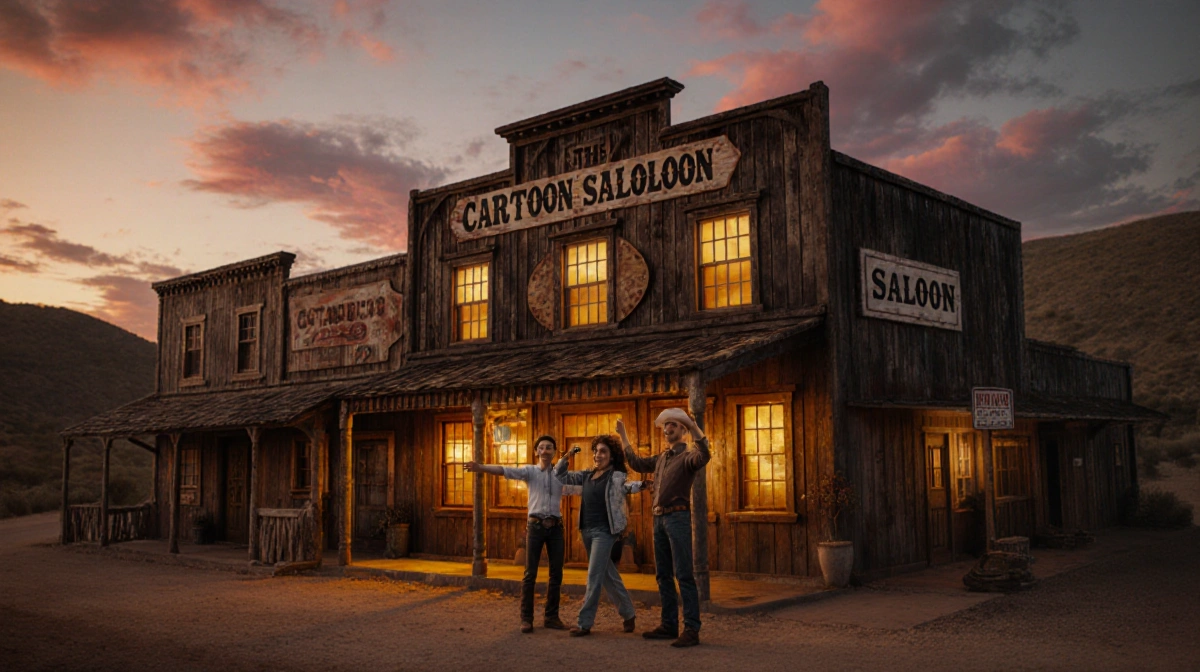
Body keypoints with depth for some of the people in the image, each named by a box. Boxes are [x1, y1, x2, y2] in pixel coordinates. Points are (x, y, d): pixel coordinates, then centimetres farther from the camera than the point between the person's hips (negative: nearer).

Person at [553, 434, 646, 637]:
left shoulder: (616, 476, -6)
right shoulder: (587, 475, 11)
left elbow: (629, 486, -20)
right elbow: (561, 476, 15)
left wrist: (641, 485, -37)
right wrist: (566, 457, 4)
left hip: (604, 531, -7)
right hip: (587, 531, 7)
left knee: (594, 577, -7)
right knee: (608, 576, 15)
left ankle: (585, 623, -2)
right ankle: (628, 613, 29)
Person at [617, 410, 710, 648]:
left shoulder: (687, 456, -5)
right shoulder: (661, 458, 19)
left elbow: (703, 457, -28)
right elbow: (636, 463, 32)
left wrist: (694, 428, -38)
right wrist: (623, 436, 32)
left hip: (678, 517, -8)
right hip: (659, 518, 8)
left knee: (684, 575, -10)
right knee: (663, 575, 11)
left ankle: (691, 630, -10)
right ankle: (669, 625, 18)